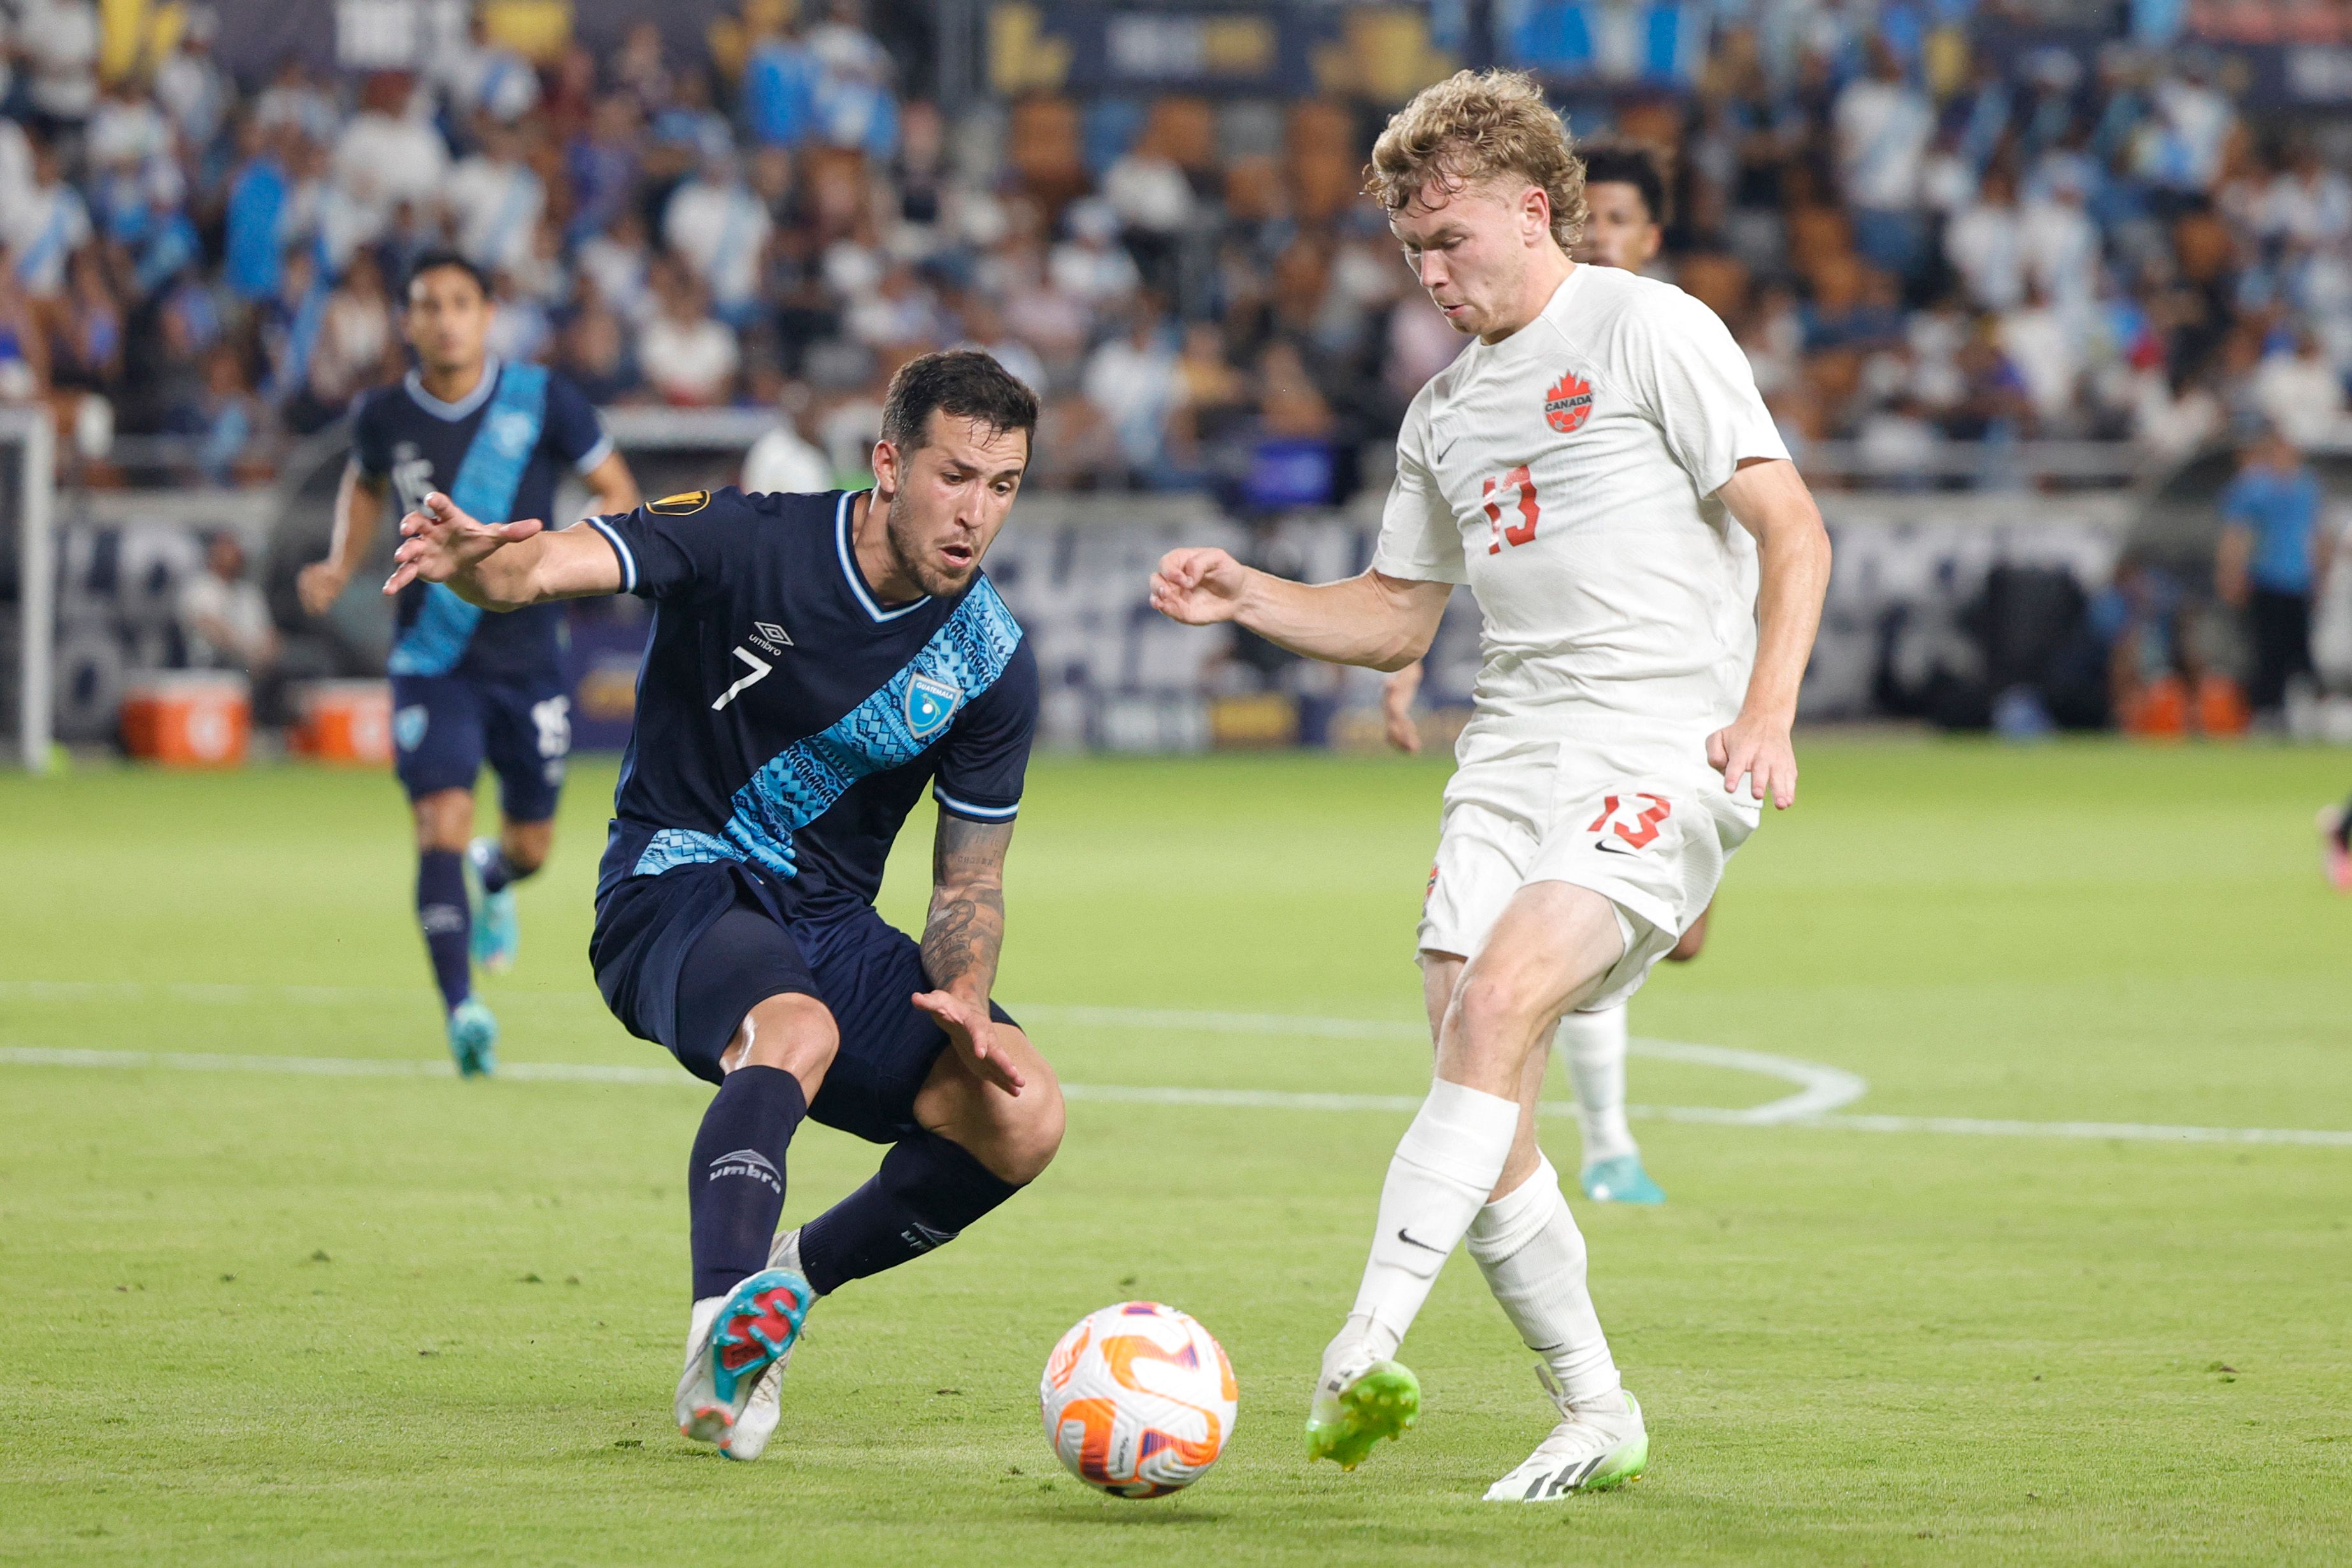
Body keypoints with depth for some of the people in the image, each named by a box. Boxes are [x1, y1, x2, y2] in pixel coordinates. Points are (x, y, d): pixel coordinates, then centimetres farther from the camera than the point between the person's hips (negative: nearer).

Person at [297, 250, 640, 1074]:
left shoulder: (542, 401, -9)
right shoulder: (386, 415, -3)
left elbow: (619, 492, -1)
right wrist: (342, 564, 3)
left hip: (528, 656, 1)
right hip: (432, 659, 0)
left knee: (531, 844, 12)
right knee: (442, 822, -19)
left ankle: (495, 879, 51)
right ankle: (461, 1012, -23)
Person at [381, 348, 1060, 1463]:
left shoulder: (990, 664, -2)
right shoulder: (747, 543, -14)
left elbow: (968, 881, 7)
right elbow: (551, 565, -28)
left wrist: (964, 998, -15)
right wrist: (477, 564, -53)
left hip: (830, 923, 5)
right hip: (676, 890, -5)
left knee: (1021, 1115, -16)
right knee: (799, 1027, -38)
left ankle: (782, 1289, 4)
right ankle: (722, 1330, -54)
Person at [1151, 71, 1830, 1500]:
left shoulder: (1647, 330, -1)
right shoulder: (1445, 414, 21)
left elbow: (1793, 529, -6)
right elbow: (1397, 618, 29)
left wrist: (1766, 711, -19)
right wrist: (1249, 600, 11)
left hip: (1668, 746, -7)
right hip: (1514, 745, 7)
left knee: (1499, 1002, -26)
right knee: (1477, 1090, -5)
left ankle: (1364, 1354, -34)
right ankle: (1598, 1416, 7)